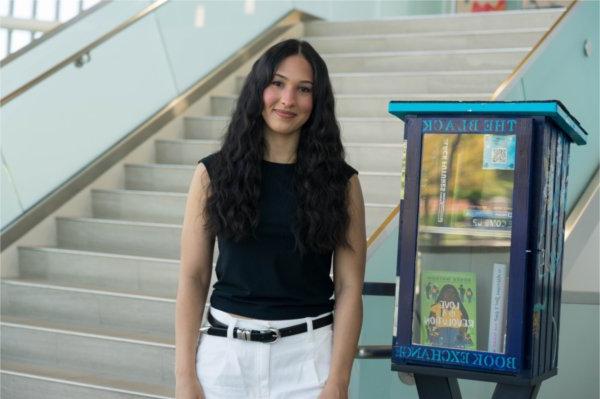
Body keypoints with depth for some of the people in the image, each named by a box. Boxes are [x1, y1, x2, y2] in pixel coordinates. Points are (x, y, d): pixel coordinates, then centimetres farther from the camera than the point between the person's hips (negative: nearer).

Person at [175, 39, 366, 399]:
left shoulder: (340, 181, -1)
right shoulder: (214, 173, 0)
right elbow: (193, 278, 0)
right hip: (225, 352, 1)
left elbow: (349, 288, -4)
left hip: (307, 355, -1)